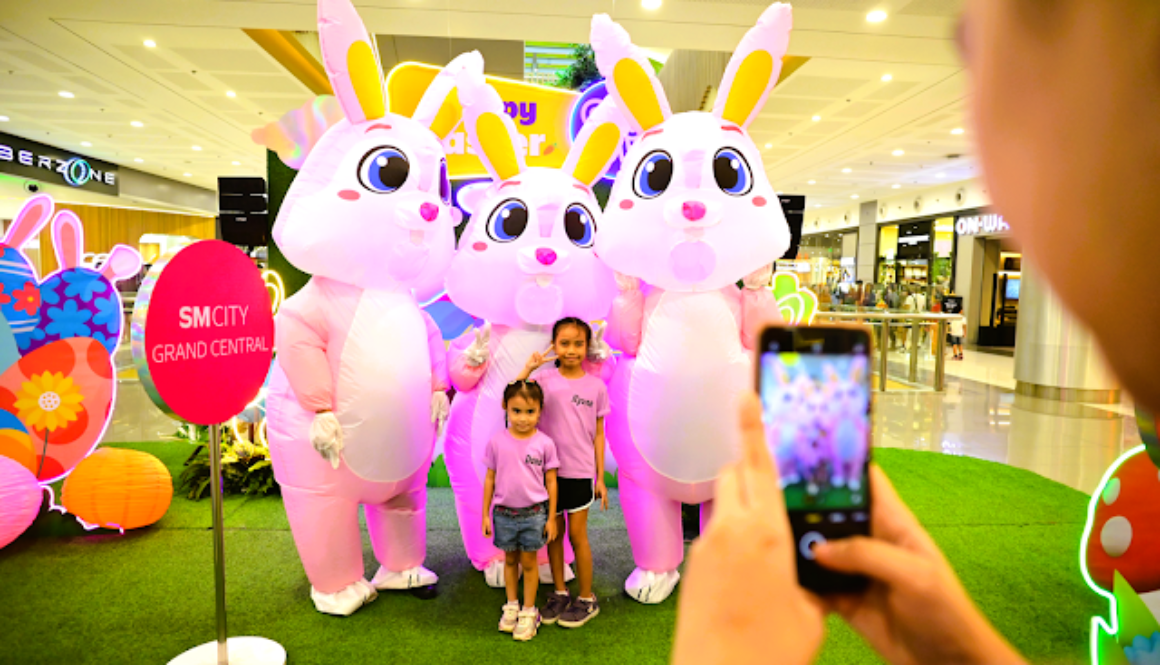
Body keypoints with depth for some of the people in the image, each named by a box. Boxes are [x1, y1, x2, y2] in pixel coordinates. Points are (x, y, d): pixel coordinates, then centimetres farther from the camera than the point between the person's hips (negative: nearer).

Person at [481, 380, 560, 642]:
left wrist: (551, 518, -1)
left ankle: (529, 611, 26)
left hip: (533, 513, -2)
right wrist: (485, 514, 4)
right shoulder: (497, 442, -6)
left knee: (529, 562, 10)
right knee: (510, 559, 17)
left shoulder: (544, 444, -9)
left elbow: (551, 482, -2)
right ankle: (511, 605, 35)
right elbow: (490, 479, 2)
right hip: (504, 513, 2)